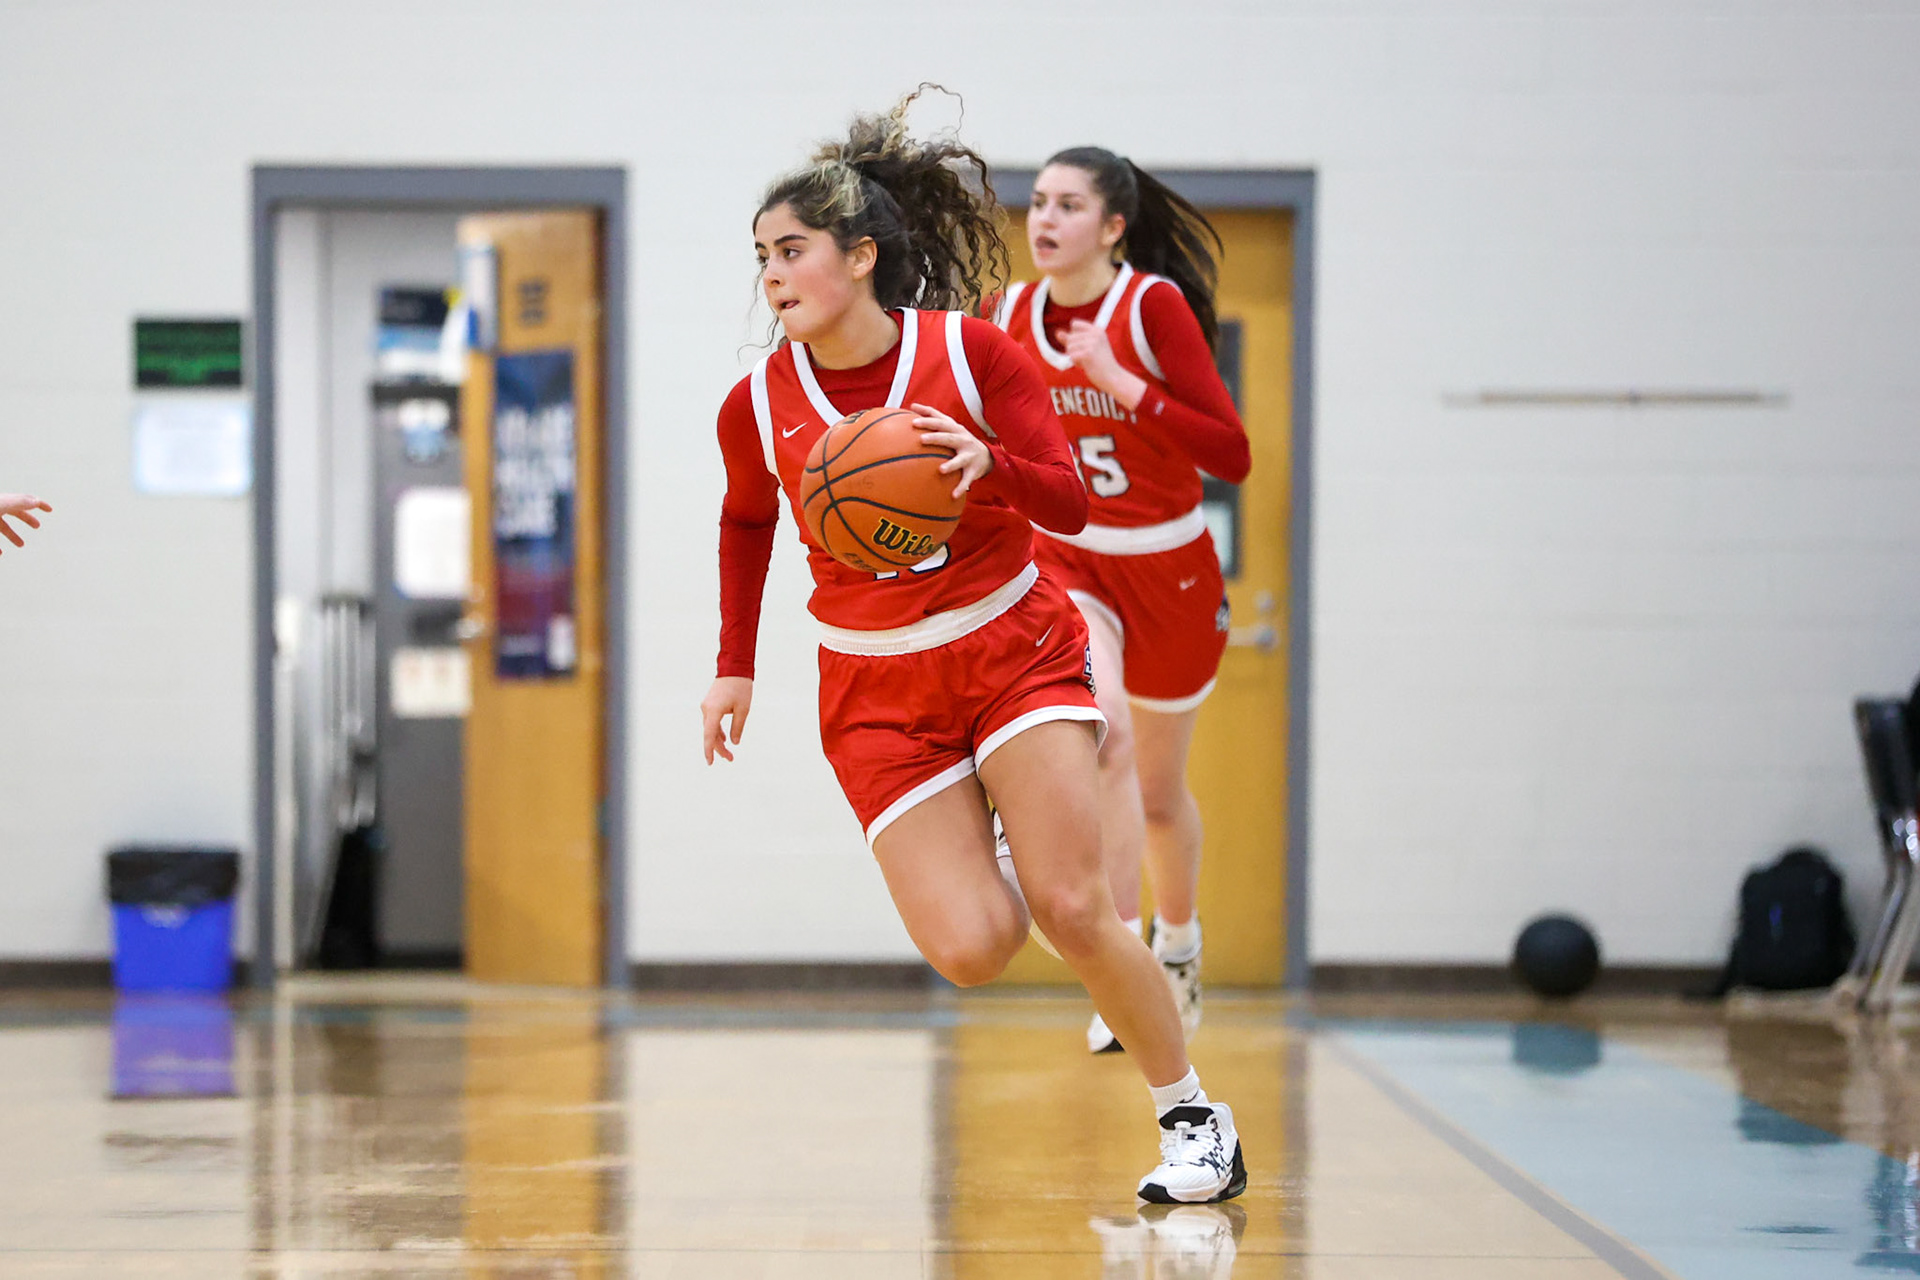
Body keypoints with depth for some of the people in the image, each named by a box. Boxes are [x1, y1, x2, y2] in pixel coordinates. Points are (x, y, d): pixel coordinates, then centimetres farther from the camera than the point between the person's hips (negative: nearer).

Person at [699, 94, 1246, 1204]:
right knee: (971, 949, -14)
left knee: (1074, 911, -14)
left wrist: (989, 464, -30)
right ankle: (970, 843, 23)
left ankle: (1196, 1116, 6)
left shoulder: (972, 351, -12)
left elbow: (1073, 504, -10)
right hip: (876, 690, 2)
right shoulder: (758, 406, -6)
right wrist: (735, 671, 13)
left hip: (1015, 649, -1)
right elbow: (746, 525, 15)